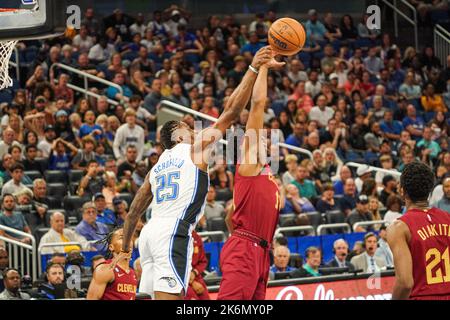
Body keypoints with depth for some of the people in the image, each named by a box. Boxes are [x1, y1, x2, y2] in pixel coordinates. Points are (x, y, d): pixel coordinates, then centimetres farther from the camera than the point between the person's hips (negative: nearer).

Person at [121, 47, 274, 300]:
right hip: (173, 232, -8)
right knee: (169, 297, -15)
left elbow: (135, 211, 26)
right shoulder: (197, 148, 6)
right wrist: (254, 69, 3)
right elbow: (231, 112, 2)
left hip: (150, 232, 8)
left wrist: (125, 249, 33)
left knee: (159, 297, 10)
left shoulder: (157, 167, 25)